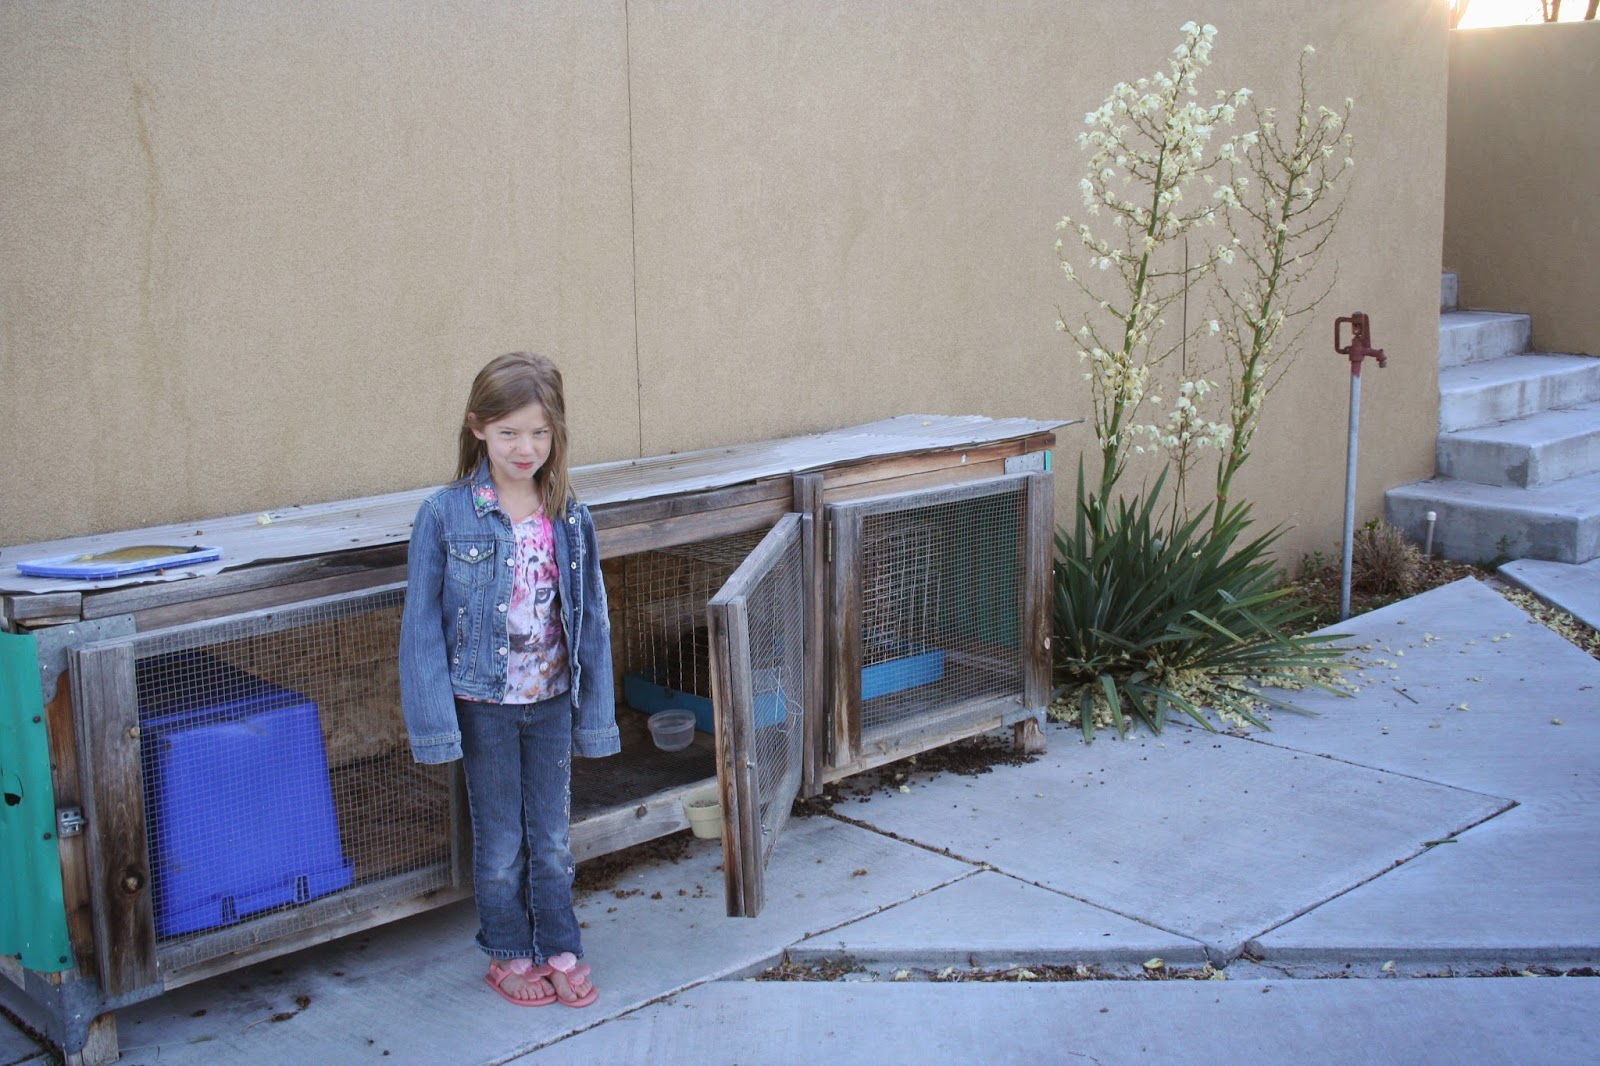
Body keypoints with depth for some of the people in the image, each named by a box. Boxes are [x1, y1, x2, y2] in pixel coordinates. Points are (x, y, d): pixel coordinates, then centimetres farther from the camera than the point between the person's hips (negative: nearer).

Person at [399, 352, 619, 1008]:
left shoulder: (570, 518, -3)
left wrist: (594, 712, 3)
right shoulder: (444, 515, -12)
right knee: (500, 842, 12)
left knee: (552, 836, 14)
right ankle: (509, 955, 30)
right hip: (483, 705, -2)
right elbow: (423, 623, -9)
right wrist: (434, 719, -12)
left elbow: (591, 619, 3)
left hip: (551, 702, 2)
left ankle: (561, 950, 30)